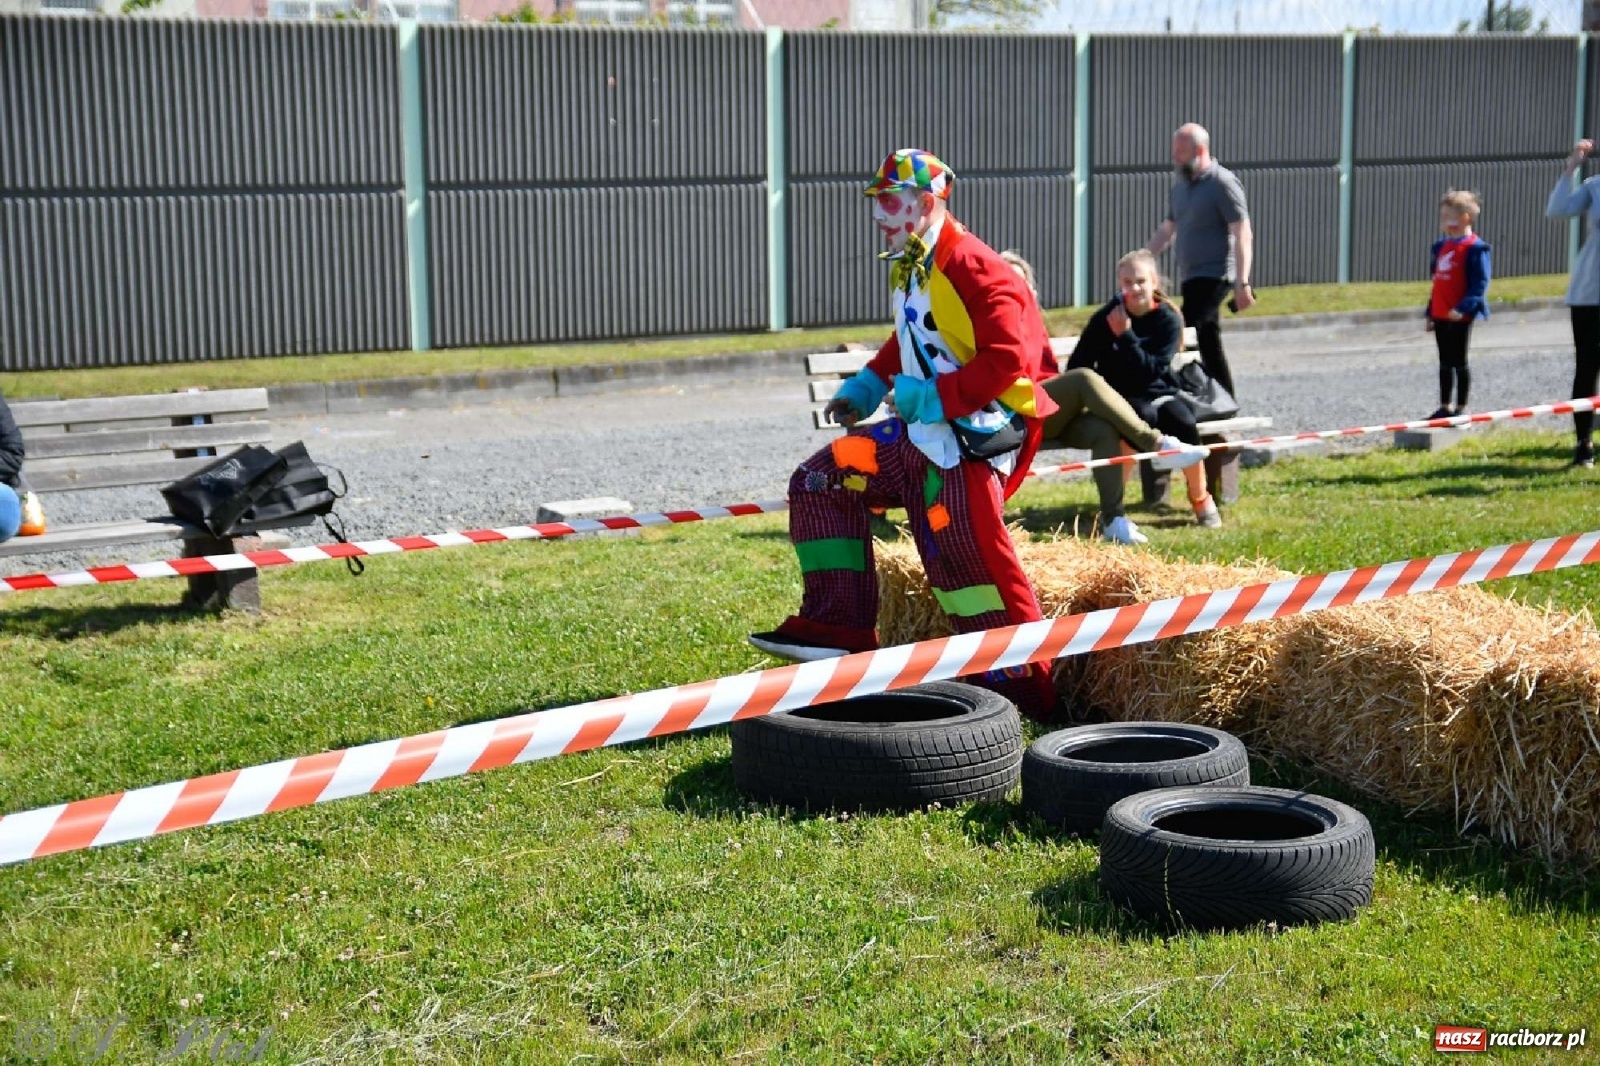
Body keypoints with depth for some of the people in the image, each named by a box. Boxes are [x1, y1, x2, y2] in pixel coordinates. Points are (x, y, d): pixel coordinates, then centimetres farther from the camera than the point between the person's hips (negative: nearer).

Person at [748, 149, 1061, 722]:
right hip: (923, 432, 10)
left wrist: (933, 396, -22)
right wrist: (866, 386, 17)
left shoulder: (971, 268, -16)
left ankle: (1025, 690, -6)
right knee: (821, 481, 7)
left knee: (963, 552, -17)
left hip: (974, 435, -10)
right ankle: (838, 627, 6)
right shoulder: (908, 268, 14)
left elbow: (1009, 358, -25)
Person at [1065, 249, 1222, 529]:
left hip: (1158, 392, 2)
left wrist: (1126, 336, -21)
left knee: (1185, 423, -29)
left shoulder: (1168, 320, -4)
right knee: (1144, 417, -35)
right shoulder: (1105, 318, -3)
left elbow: (1152, 369, -15)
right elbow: (1077, 366, -1)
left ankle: (1200, 500, -6)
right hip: (1120, 397, -1)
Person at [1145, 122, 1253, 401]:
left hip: (1214, 275, -8)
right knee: (1208, 342, 12)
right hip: (1190, 277, 8)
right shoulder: (1181, 185, 14)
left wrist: (1242, 283, -22)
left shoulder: (1222, 184, -10)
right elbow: (1167, 230, 23)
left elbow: (1243, 235, -15)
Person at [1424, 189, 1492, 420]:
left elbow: (1480, 283, -17)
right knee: (1445, 363, 12)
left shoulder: (1474, 248, -12)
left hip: (1460, 317, -8)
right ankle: (1444, 407, 19)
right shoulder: (1441, 246, 13)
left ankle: (1461, 408, 9)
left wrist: (1463, 308, -28)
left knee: (1459, 362, 0)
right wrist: (1430, 313, 18)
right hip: (1440, 316, 8)